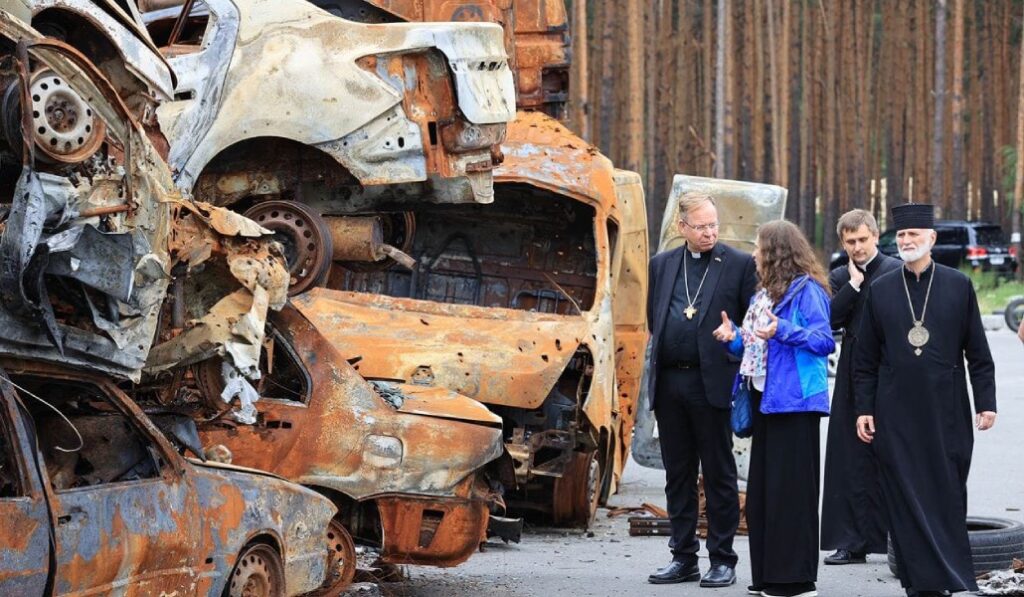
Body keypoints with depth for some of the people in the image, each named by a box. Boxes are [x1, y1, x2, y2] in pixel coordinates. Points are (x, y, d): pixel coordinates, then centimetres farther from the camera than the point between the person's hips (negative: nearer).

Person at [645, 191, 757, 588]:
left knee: (719, 476, 1)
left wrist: (736, 348, -11)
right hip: (669, 383, 4)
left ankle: (722, 560, 7)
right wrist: (661, 358, 8)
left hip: (712, 382, -4)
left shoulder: (739, 265, -1)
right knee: (678, 476, 10)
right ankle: (683, 558, 17)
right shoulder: (662, 265, 12)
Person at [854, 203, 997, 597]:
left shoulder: (958, 286, 4)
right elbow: (865, 360, 8)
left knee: (948, 498, 2)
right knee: (906, 501, 0)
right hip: (895, 413, 1)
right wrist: (863, 409, 2)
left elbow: (978, 352, 5)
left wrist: (986, 402, -1)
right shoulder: (880, 290, 6)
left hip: (946, 412, -1)